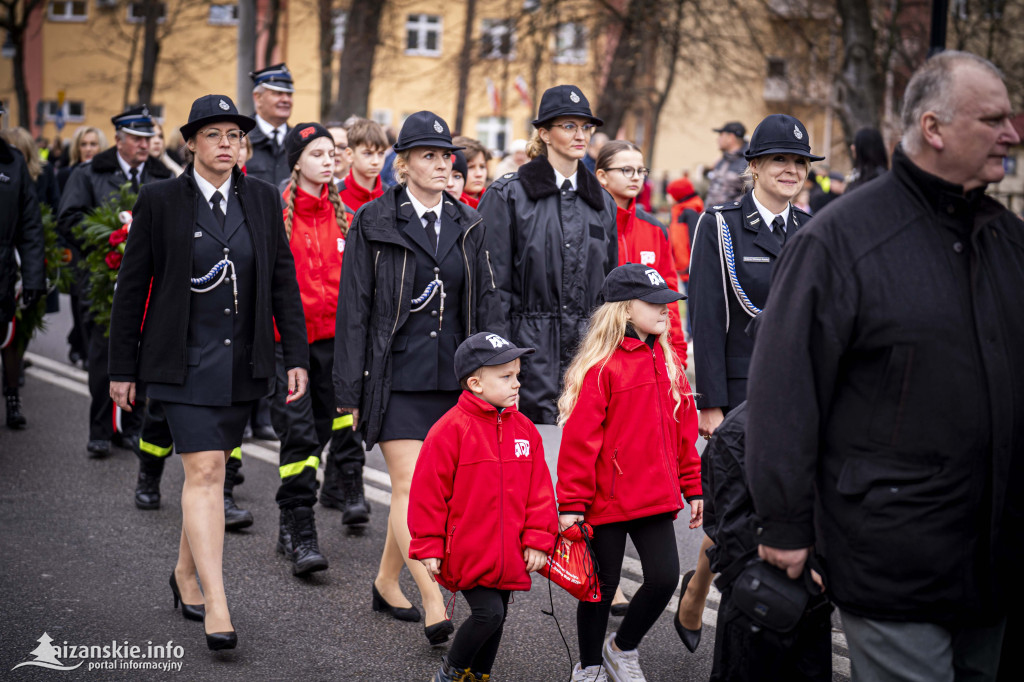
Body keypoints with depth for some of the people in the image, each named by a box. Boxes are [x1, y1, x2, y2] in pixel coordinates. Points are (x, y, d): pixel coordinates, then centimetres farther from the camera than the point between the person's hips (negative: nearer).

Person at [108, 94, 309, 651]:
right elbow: (132, 286, 0)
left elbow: (283, 280, 8)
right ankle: (216, 607, -13)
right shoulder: (160, 201, -5)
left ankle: (186, 574, 33)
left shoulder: (262, 199, 5)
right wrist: (122, 367, 0)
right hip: (184, 359, -4)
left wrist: (295, 355, 3)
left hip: (242, 362, 4)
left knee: (209, 468, 13)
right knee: (204, 471, -12)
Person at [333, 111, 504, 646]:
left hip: (452, 379, 4)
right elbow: (354, 310, -3)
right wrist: (350, 390, -6)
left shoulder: (468, 226, 9)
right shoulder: (373, 224, -2)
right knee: (410, 487, -10)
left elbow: (487, 305, 12)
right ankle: (434, 606, -12)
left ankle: (387, 582, 28)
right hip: (396, 377, -4)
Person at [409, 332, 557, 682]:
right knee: (488, 613, -11)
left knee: (496, 617, 14)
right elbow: (428, 491, -10)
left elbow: (539, 491, 8)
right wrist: (428, 547, -8)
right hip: (466, 553, -6)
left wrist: (537, 540, 2)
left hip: (508, 555, 6)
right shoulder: (452, 429, -14)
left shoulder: (524, 429, 3)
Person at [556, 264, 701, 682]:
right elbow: (579, 439, -14)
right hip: (606, 502, -5)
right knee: (603, 586, 7)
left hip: (654, 499, 6)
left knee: (664, 578, -3)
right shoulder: (600, 366, -13)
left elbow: (683, 431, 16)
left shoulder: (666, 362, 9)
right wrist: (572, 504, -14)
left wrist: (692, 487, 14)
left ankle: (622, 648, 23)